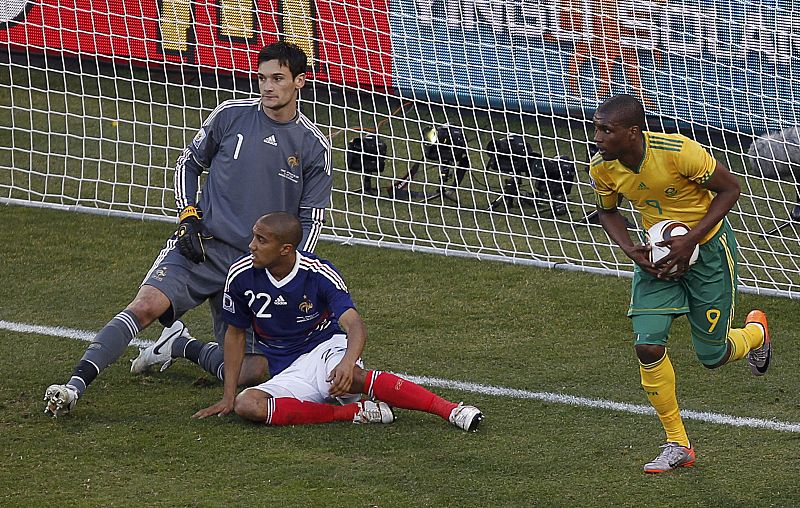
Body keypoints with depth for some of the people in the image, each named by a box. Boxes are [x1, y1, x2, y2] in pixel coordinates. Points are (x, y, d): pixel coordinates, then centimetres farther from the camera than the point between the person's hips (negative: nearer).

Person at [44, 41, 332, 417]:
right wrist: (188, 216, 0)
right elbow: (189, 164, 15)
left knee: (251, 372, -3)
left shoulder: (314, 146, 2)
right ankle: (75, 385, -30)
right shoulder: (231, 114, 2)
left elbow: (311, 219, 9)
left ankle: (185, 347, 23)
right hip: (201, 245, -2)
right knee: (147, 305, -27)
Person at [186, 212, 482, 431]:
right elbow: (235, 333, 9)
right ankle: (356, 413, -25)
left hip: (327, 347, -3)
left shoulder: (319, 274, -15)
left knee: (348, 377, -41)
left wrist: (347, 362, -50)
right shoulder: (241, 275, -6)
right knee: (246, 405, -31)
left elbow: (355, 325, -27)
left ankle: (452, 411, -42)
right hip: (287, 374, 4)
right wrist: (228, 396, 3)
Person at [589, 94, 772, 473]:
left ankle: (755, 333, 42)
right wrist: (632, 251, -12)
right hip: (659, 252, 4)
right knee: (647, 346, -12)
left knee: (711, 355, 4)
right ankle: (677, 445, 3)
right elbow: (607, 212, 6)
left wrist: (691, 240, -24)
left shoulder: (678, 151, -31)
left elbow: (729, 189, -17)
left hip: (707, 247, -4)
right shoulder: (601, 168, -15)